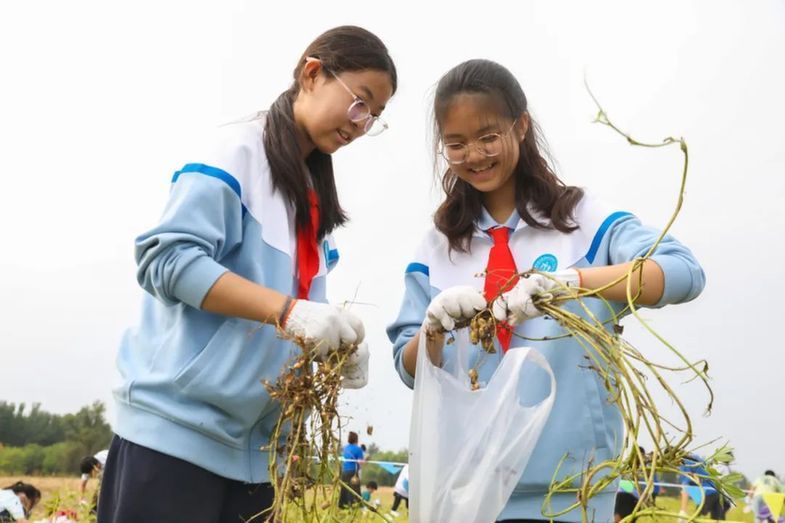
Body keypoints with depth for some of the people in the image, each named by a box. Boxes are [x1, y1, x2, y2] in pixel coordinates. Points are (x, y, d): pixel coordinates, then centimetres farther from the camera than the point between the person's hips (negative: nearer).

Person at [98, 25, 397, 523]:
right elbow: (169, 259, -17)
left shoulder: (316, 197, 18)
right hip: (178, 422, -8)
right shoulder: (238, 150, -6)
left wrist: (338, 343, -4)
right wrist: (288, 311, -24)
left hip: (254, 441, 8)